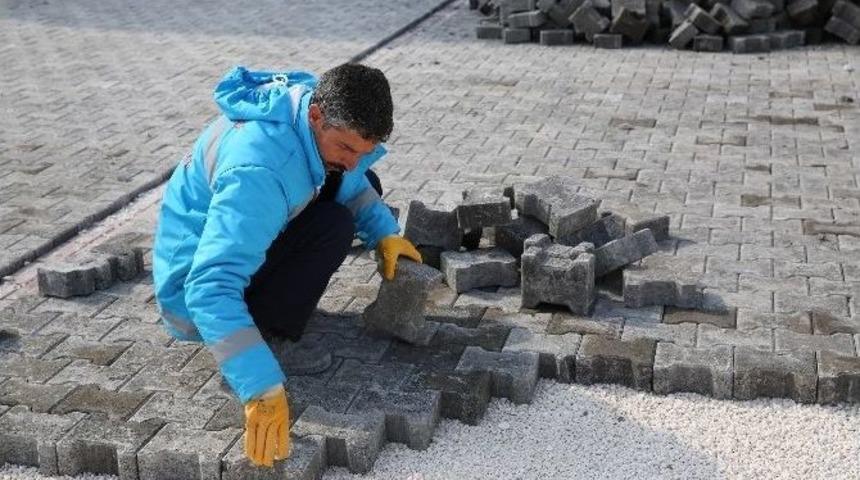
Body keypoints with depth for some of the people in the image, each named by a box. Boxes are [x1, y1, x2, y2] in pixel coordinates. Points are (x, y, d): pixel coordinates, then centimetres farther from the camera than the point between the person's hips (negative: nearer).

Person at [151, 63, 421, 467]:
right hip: (194, 282, -9)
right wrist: (262, 387, -50)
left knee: (365, 187, 4)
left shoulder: (322, 106, -13)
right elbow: (210, 288, -44)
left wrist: (383, 232, -7)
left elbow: (352, 180, 8)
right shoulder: (257, 171, -39)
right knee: (335, 224, -24)